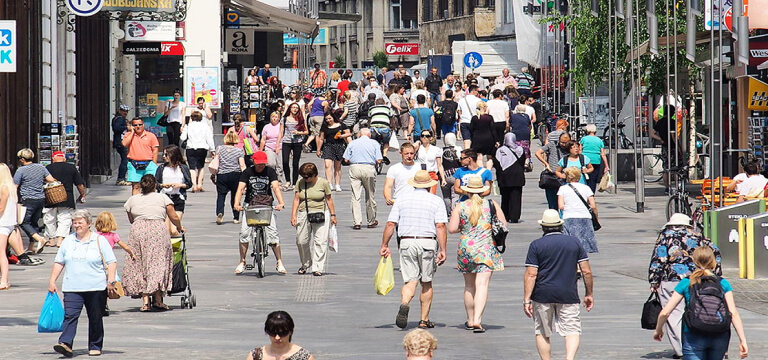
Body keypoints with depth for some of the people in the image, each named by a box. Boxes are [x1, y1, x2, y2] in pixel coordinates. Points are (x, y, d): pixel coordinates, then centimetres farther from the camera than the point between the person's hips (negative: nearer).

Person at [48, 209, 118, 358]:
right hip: (72, 288, 2)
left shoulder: (99, 241, 2)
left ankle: (95, 347, 17)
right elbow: (59, 262, 15)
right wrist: (52, 281, 8)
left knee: (95, 318, 6)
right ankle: (65, 344, -23)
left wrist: (110, 281, -11)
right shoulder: (68, 241, 12)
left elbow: (111, 262, 0)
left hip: (96, 288, -2)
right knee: (70, 315, -14)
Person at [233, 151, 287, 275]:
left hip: (267, 206, 0)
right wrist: (237, 204, -28)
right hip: (250, 205, 0)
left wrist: (281, 203, -29)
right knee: (244, 232, -11)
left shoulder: (270, 172, -1)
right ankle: (242, 262, 2)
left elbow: (276, 187, -13)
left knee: (273, 232, -11)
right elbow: (240, 188, -11)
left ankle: (279, 262, -3)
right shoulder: (247, 172, -1)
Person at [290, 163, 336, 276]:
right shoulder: (300, 183, 5)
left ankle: (317, 268, -7)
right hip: (304, 215, 3)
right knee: (301, 241, 4)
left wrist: (333, 215, 5)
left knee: (320, 241, -9)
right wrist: (293, 215, -1)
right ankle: (305, 265, 25)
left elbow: (329, 199, 6)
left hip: (321, 215, -2)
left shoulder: (323, 183, 0)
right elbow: (296, 199, 6)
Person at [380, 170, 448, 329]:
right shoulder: (436, 201, 2)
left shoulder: (402, 200, 8)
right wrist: (442, 250, -10)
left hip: (406, 242, 1)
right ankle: (424, 320, 15)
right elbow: (440, 226, -8)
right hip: (428, 243, -1)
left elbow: (390, 224, 2)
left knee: (410, 281, -1)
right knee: (426, 283, 12)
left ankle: (404, 305, -31)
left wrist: (384, 246, 8)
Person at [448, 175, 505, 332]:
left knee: (469, 286, 15)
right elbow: (504, 225, 2)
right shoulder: (492, 205, 0)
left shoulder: (460, 207, -1)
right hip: (486, 249, -1)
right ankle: (477, 320, -20)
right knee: (482, 284, -7)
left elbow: (451, 229, -5)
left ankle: (471, 320, 22)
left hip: (466, 248, 1)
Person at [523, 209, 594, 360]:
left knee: (542, 333, 11)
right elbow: (586, 271, 4)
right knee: (572, 330, 1)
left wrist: (526, 299, -7)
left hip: (543, 295, -1)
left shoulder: (536, 245, -2)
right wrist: (588, 294, 14)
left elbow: (530, 274, -8)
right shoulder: (574, 242, 5)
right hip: (568, 295, 1)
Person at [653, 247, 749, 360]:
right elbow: (734, 313, -3)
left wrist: (658, 330, 19)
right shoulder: (722, 283, 5)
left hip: (694, 337, -2)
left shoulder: (686, 283, 2)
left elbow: (665, 312, 1)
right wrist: (743, 340, -3)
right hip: (719, 337, 2)